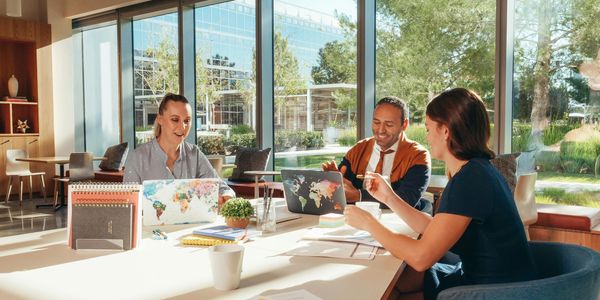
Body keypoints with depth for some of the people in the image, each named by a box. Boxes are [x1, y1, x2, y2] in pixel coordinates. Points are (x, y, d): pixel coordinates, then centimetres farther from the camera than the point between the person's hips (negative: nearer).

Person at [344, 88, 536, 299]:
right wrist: (389, 198, 7)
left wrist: (368, 223, -13)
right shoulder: (476, 170, 5)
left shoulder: (471, 179, -26)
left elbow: (421, 257, -26)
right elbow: (434, 230, 9)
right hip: (476, 276, 8)